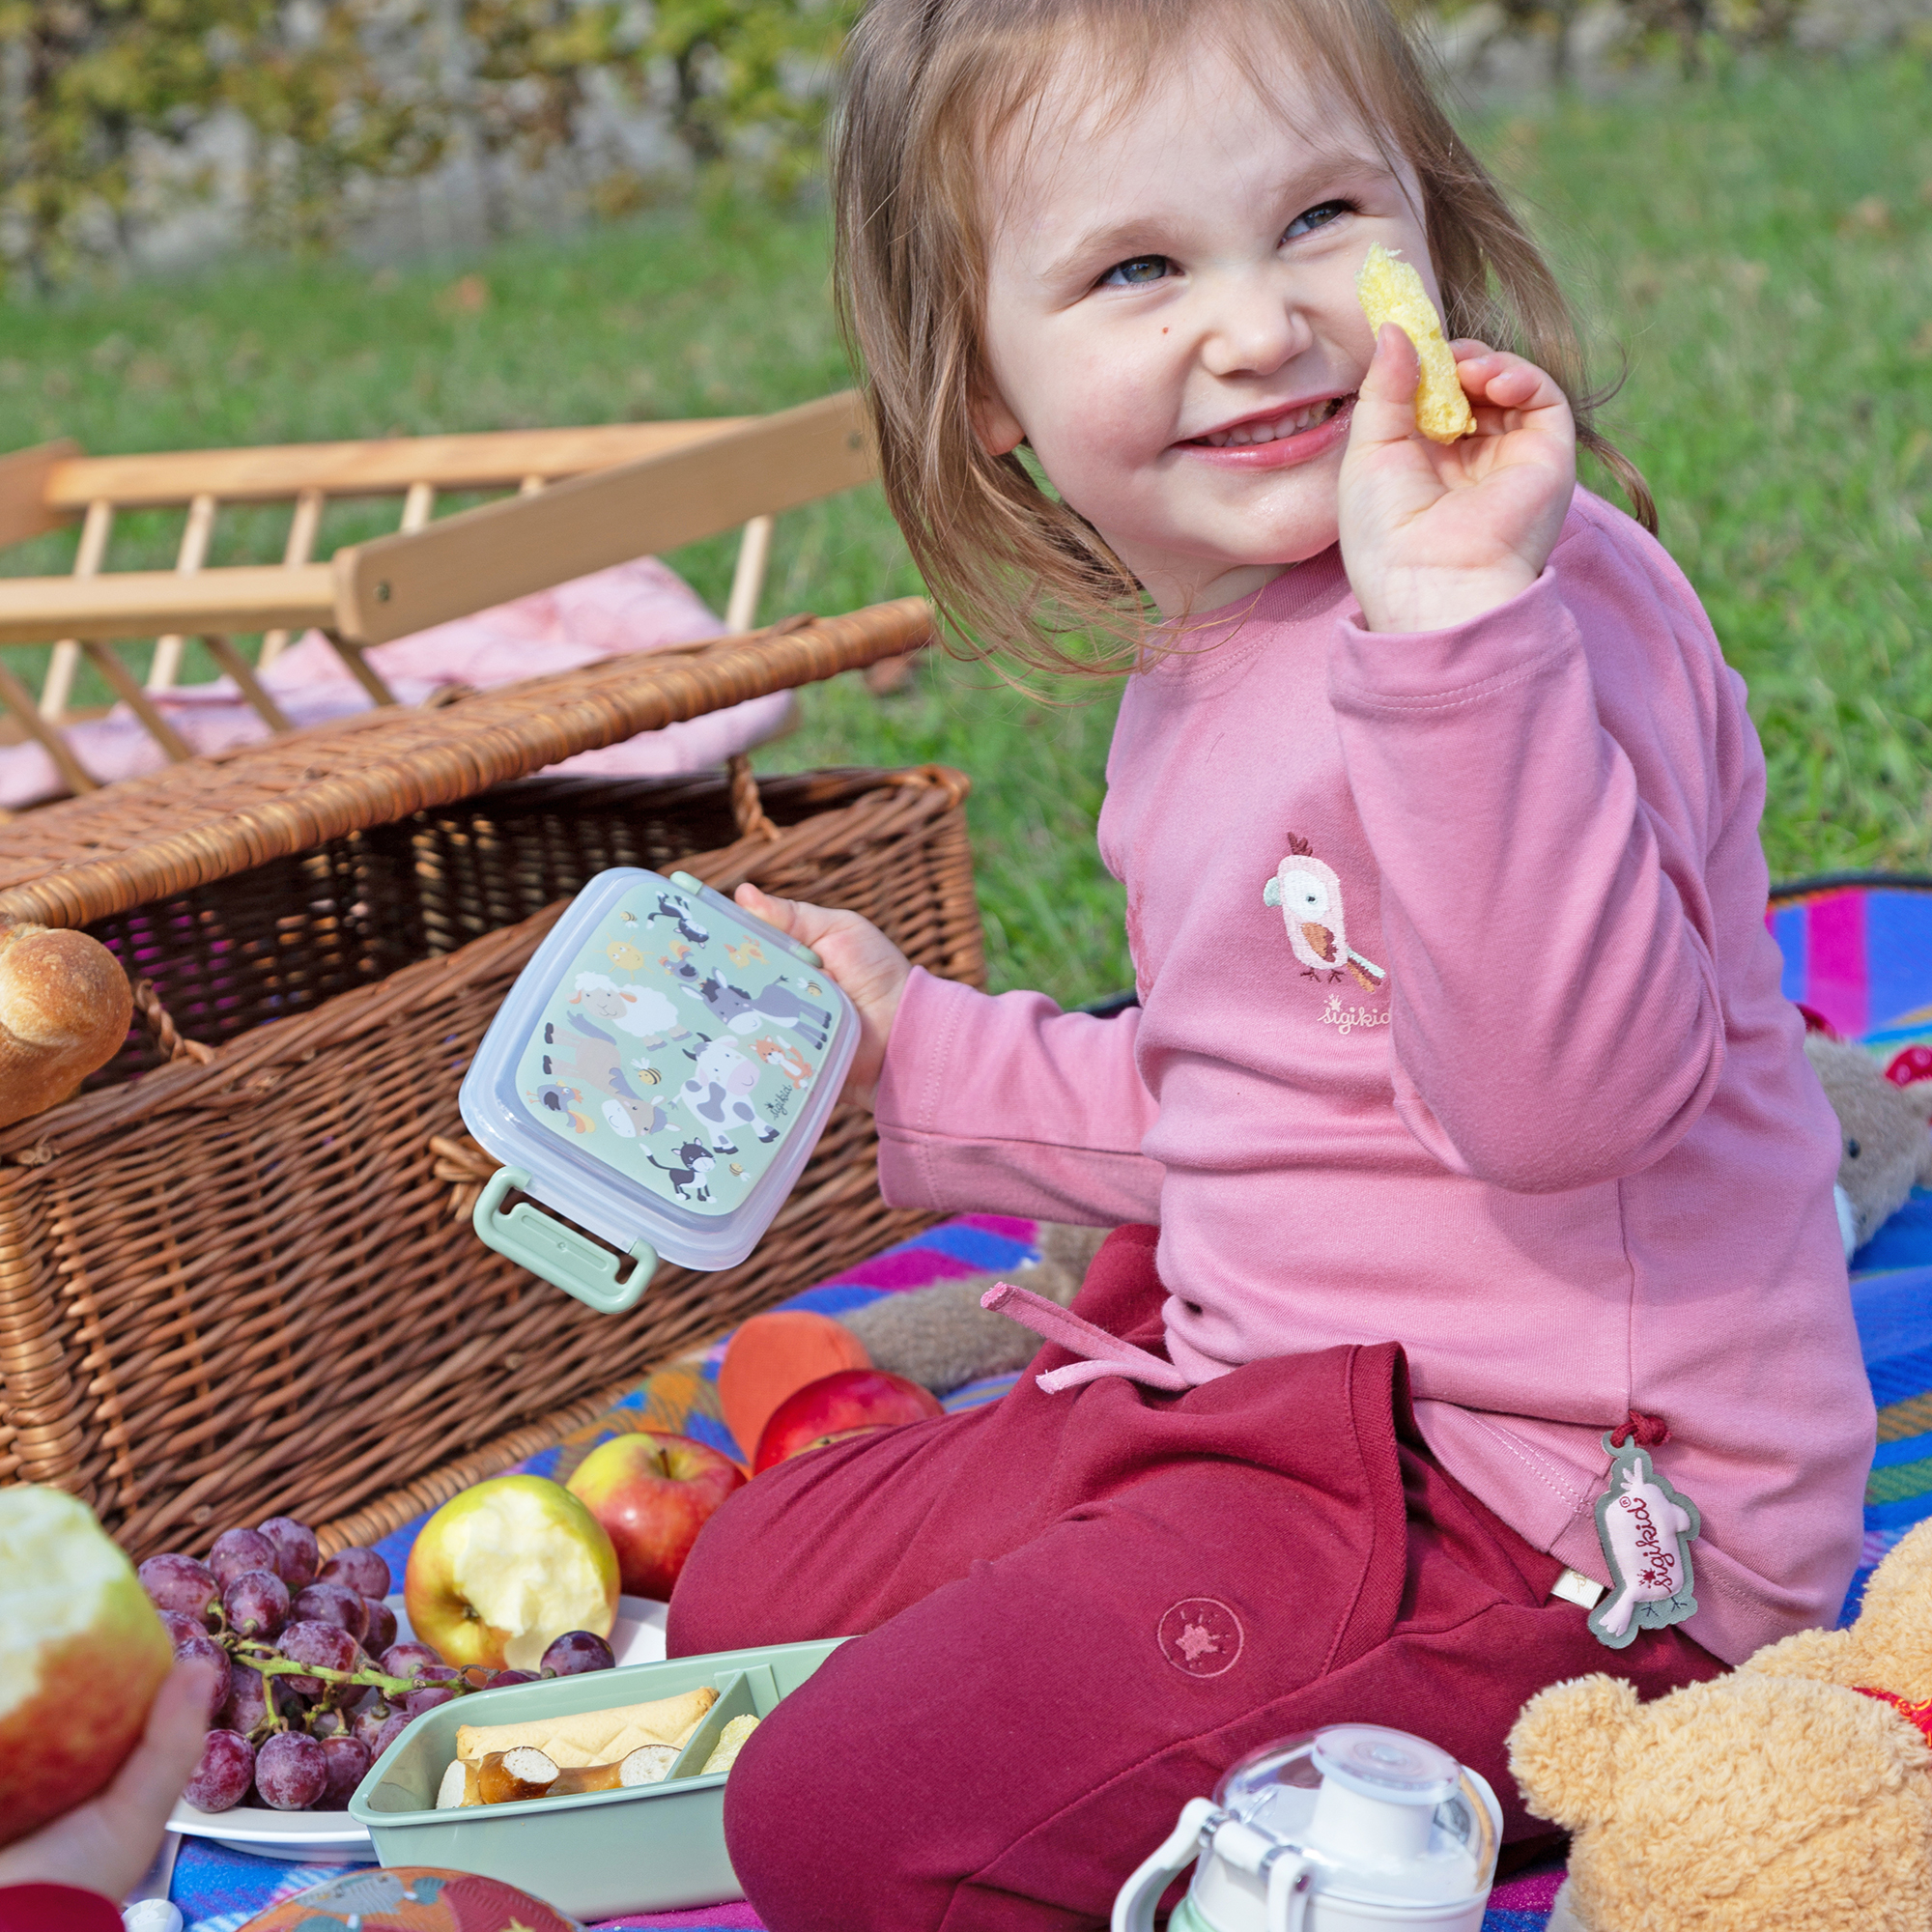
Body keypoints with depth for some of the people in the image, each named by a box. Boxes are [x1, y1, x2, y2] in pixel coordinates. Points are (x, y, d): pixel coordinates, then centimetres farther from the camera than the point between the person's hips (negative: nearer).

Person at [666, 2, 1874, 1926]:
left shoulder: (1543, 605, -21)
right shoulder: (1198, 681, 10)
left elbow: (1557, 1094, -36)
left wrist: (1454, 616, -42)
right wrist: (926, 1052, 20)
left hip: (1551, 1508, -10)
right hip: (1291, 1401, 10)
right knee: (747, 1586, 22)